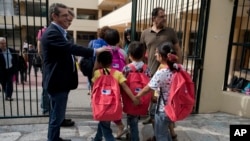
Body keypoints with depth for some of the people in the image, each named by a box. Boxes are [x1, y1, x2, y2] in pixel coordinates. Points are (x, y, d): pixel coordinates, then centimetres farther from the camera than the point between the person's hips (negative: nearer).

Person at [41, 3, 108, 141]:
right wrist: (95, 51, -32)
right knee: (57, 116, 1)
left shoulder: (58, 32, 15)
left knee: (57, 115, 22)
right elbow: (71, 48, -31)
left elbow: (68, 50, 18)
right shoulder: (52, 33, -19)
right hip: (57, 82, -11)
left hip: (60, 81, 11)